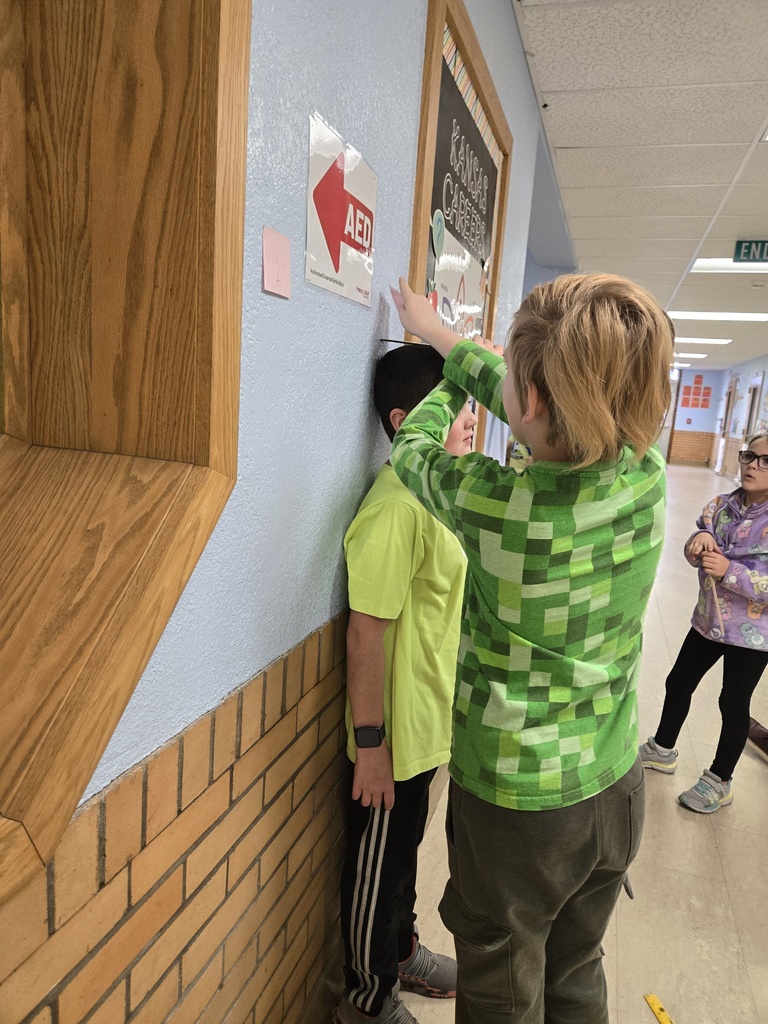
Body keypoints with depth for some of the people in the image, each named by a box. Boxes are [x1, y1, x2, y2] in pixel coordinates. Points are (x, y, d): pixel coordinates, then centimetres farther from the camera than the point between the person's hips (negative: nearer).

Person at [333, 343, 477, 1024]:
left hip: (430, 723, 8)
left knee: (404, 849, 28)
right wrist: (371, 743, -20)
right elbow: (367, 630, -25)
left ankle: (401, 951, 53)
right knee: (377, 866, 15)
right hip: (396, 734, -8)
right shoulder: (396, 507, -27)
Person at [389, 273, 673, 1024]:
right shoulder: (645, 471, -15)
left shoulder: (491, 502, -28)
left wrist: (451, 380, 15)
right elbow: (530, 402, 2)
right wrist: (438, 334, 14)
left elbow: (412, 447, -5)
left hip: (514, 800, -5)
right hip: (615, 786, 5)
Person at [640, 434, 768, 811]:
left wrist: (730, 571, -31)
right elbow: (695, 553, -6)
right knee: (678, 683, 16)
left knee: (734, 703, 10)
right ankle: (663, 749, 40)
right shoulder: (721, 506, -2)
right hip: (708, 620, 5)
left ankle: (720, 781, 30)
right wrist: (699, 539, -27)